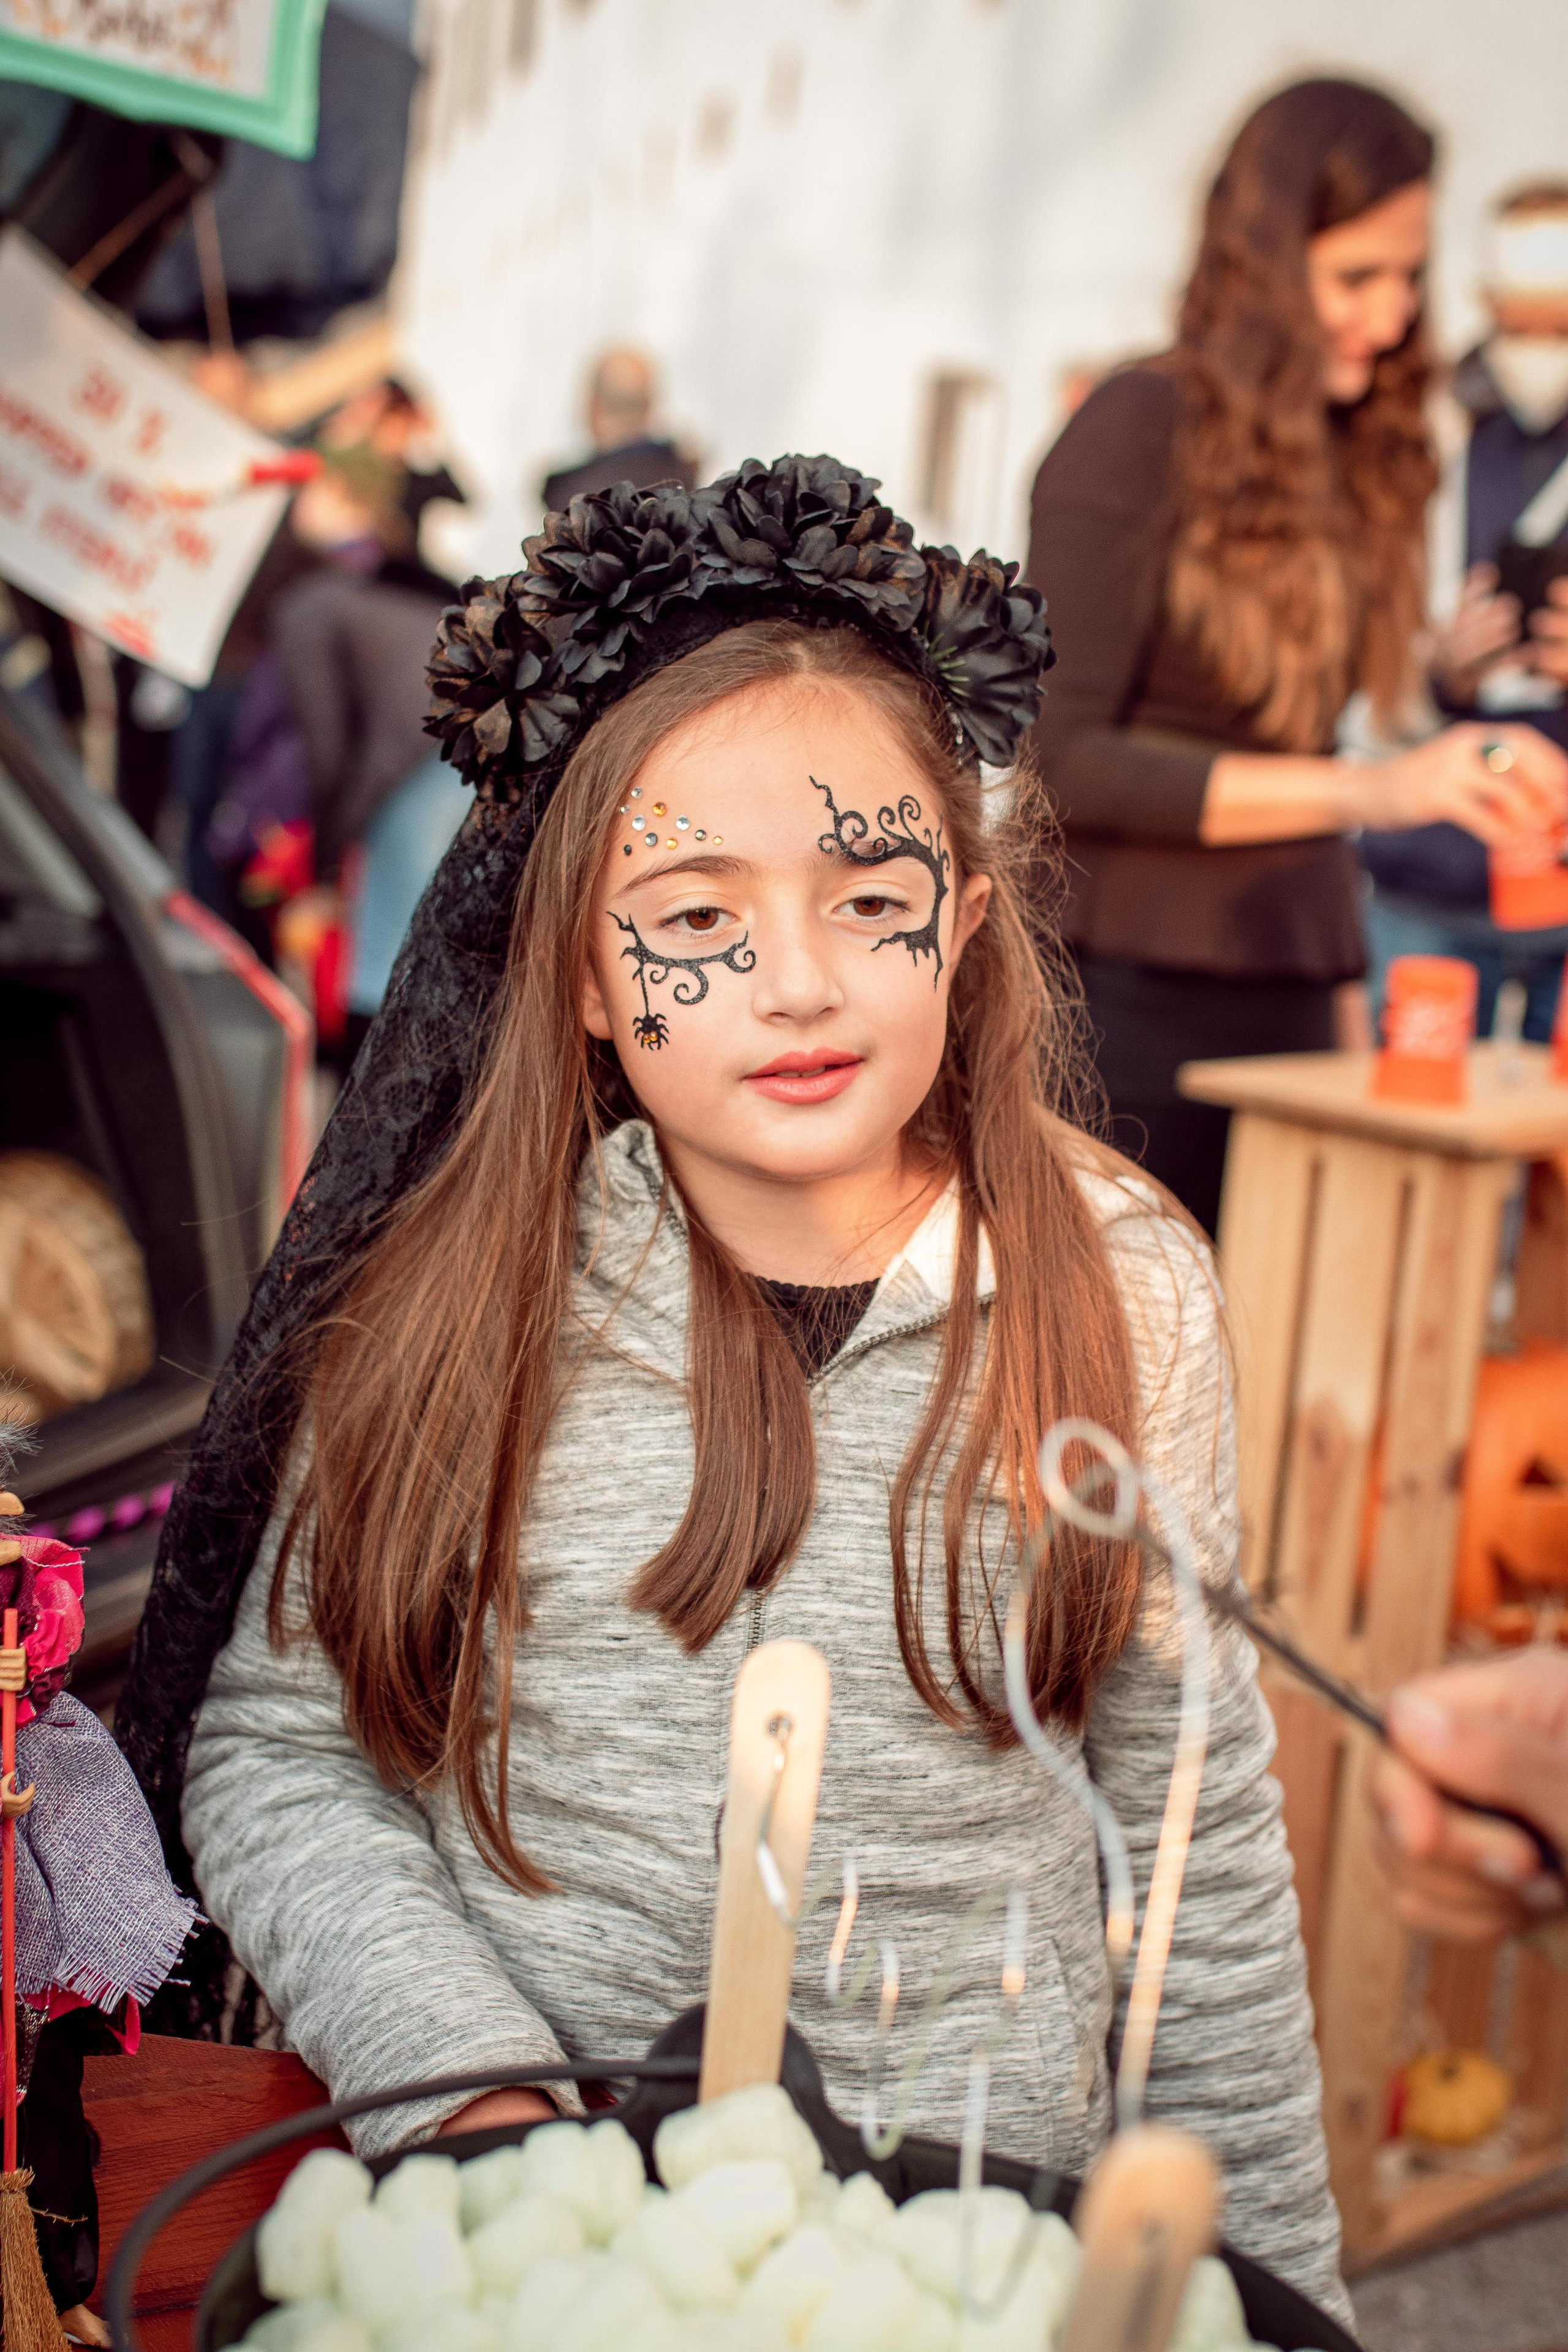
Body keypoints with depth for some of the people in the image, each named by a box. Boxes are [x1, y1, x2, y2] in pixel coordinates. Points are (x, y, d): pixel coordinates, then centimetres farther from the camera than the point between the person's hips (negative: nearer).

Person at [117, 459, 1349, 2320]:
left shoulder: (1120, 1294, -8)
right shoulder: (448, 1296, -10)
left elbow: (1196, 1827, -2)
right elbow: (273, 1755, -3)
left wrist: (1267, 2275, 2)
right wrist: (468, 2084, -17)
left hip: (983, 2207, -1)